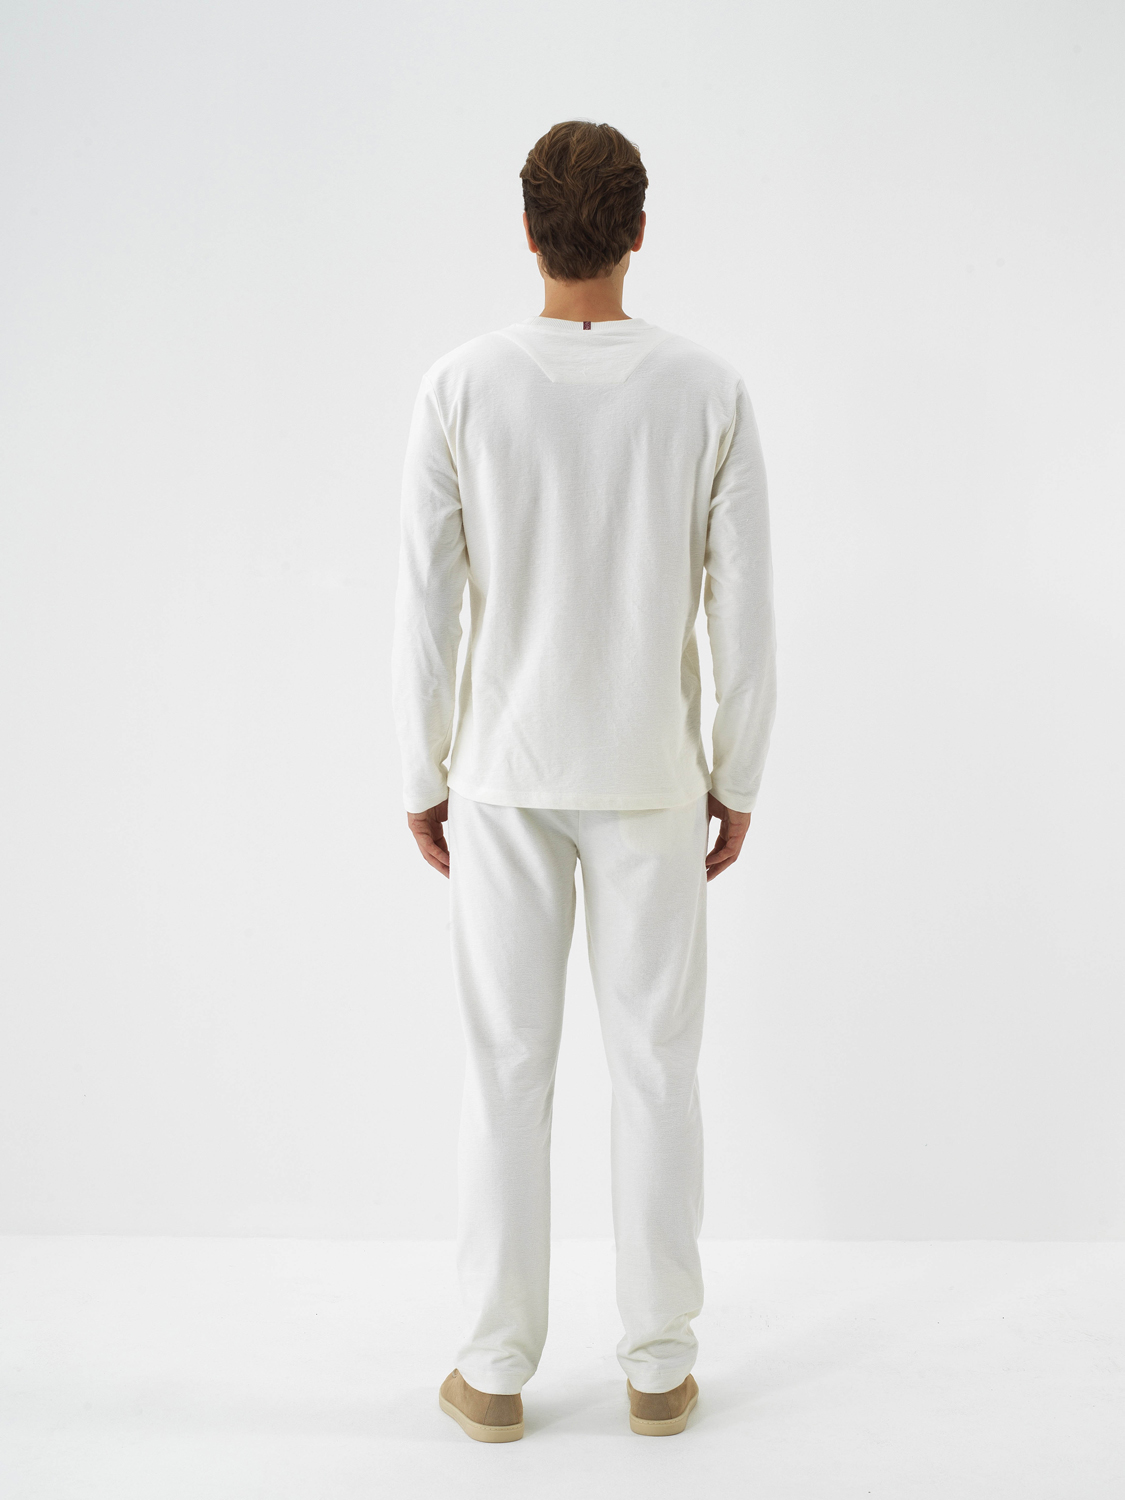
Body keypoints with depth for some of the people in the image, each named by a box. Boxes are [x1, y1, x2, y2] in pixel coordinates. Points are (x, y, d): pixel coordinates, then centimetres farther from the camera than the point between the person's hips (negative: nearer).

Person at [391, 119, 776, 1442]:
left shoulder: (460, 388, -7)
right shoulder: (710, 392, -5)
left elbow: (426, 601, -6)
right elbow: (745, 610, -4)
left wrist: (422, 776, 4)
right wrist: (739, 778, 7)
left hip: (502, 778, 0)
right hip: (651, 778, 1)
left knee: (508, 1066, 8)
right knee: (655, 1063, 10)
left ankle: (495, 1367, 18)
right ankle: (659, 1363, 20)